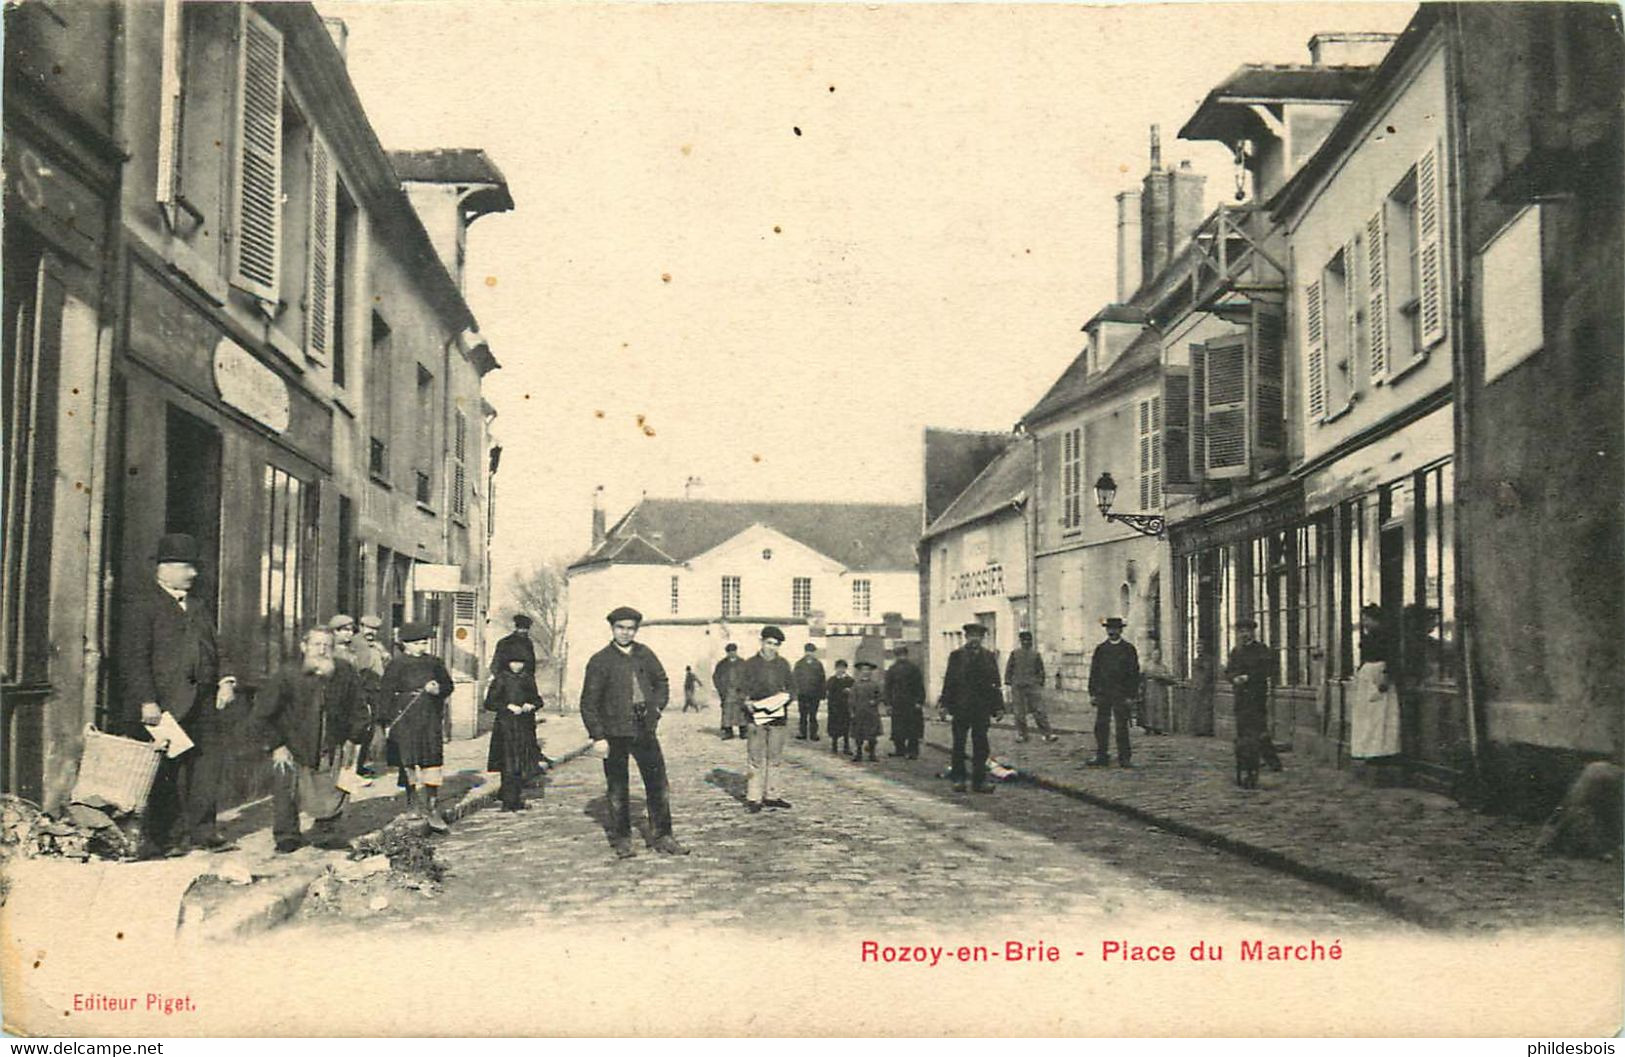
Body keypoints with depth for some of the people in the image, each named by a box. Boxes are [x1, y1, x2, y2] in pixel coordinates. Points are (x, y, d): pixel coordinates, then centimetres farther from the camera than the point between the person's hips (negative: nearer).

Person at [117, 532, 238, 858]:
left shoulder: (199, 605, 19)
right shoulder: (141, 603, -5)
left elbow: (215, 647, 22)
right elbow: (133, 657, -11)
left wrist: (226, 679, 5)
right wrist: (147, 701, -18)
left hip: (203, 702, 7)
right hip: (163, 705, -7)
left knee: (208, 762, 7)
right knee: (165, 774, -2)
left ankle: (201, 831, 16)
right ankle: (159, 840, 7)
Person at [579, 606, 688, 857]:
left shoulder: (645, 654, 7)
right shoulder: (600, 660, -6)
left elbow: (661, 682, 23)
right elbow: (589, 702, -6)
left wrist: (657, 708, 7)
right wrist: (597, 736, -12)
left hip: (645, 730, 4)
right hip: (614, 733, -4)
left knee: (658, 785, 4)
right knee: (618, 789, 6)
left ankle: (662, 838, 14)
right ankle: (621, 839, 19)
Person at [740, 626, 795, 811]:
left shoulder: (783, 664, 12)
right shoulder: (750, 664, 3)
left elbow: (791, 686, 16)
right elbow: (742, 689, 4)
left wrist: (786, 697, -5)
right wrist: (748, 702, -15)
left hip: (779, 716, 4)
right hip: (757, 717, -4)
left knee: (774, 758, 8)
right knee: (755, 759, -6)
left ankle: (771, 796, 17)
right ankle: (753, 798, -2)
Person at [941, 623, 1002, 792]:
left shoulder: (989, 657, 8)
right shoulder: (956, 656, 2)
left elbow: (995, 683, 7)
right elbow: (949, 681, 0)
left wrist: (998, 707, 2)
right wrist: (946, 705, -6)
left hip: (982, 708, 2)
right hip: (961, 708, -2)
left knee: (981, 745, 3)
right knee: (959, 744, 5)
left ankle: (979, 781, 9)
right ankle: (958, 779, 14)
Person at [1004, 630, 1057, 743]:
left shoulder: (1035, 654, 6)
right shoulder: (1014, 653, 4)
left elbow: (1041, 670, 12)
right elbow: (1009, 669, 7)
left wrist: (1040, 683, 7)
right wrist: (1008, 682, 2)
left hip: (1033, 687, 0)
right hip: (1018, 687, 0)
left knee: (1039, 711, -3)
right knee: (1019, 712, 3)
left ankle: (1047, 734, -1)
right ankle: (1021, 734, 14)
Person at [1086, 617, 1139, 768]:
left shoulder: (1129, 649, 2)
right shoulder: (1100, 649, 11)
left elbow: (1134, 673, -1)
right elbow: (1094, 672, 11)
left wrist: (1131, 696, -7)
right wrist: (1092, 693, 4)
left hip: (1122, 695, -3)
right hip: (1103, 694, 3)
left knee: (1122, 726, -1)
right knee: (1101, 725, 2)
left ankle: (1124, 758, 7)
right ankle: (1101, 757, 8)